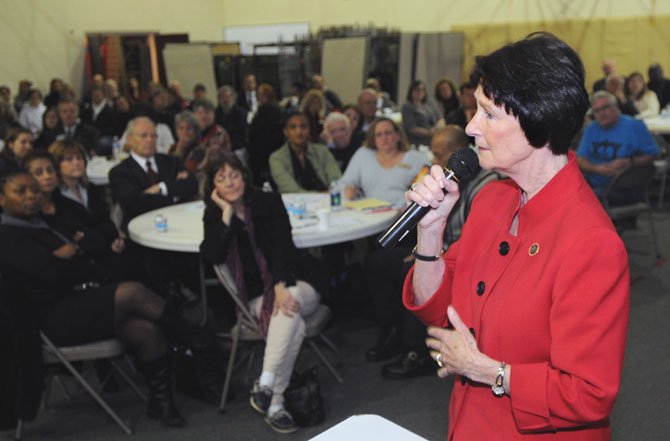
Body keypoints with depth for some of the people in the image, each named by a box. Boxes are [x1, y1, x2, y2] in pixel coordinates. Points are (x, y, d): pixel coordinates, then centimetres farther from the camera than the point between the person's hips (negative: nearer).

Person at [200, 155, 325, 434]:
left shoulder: (269, 202, 1)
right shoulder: (214, 216, 6)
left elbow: (283, 246, -13)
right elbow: (212, 256, -12)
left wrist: (281, 286, -29)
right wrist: (226, 213, -13)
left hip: (293, 286, 0)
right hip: (257, 297, 0)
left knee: (290, 306, -37)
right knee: (294, 326, -32)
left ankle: (265, 384, -39)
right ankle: (275, 403, -33)